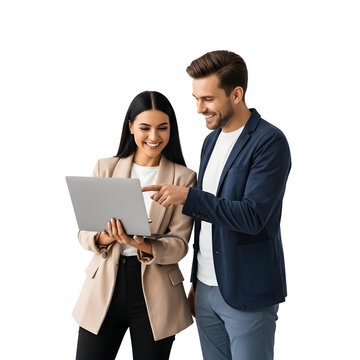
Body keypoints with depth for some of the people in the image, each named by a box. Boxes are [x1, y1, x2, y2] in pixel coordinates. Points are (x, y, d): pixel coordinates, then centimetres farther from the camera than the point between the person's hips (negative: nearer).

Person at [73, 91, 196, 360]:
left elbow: (179, 244, -6)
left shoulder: (183, 178, -2)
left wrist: (142, 245, -26)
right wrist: (106, 237, -20)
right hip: (105, 286, 1)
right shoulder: (105, 168, 4)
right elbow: (84, 232, 3)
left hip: (155, 295, -1)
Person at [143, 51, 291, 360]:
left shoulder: (269, 142, -13)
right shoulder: (213, 139, 11)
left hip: (246, 293, -7)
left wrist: (188, 196, -27)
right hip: (207, 288, 7)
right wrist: (196, 281, 17)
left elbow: (253, 216, -22)